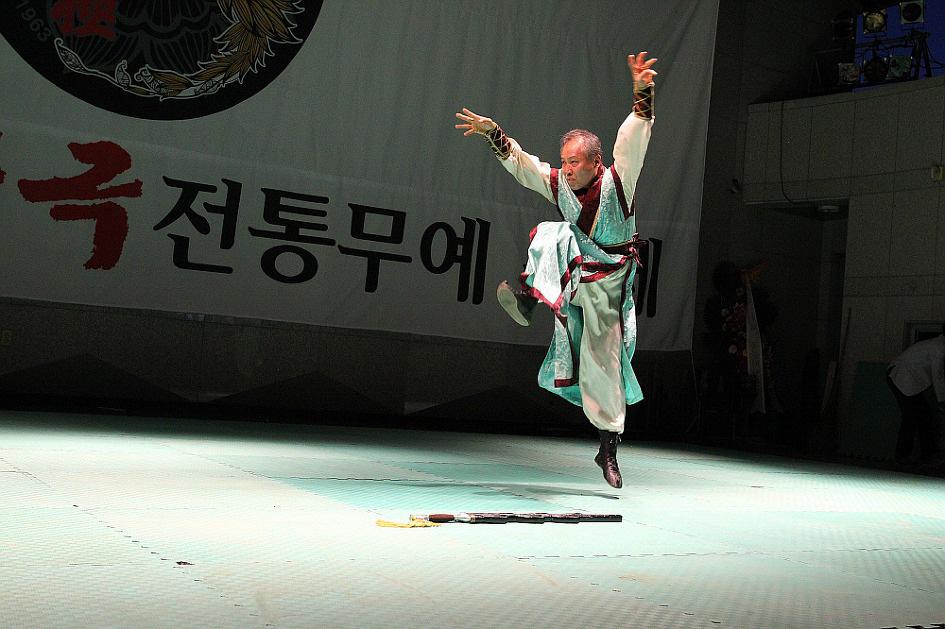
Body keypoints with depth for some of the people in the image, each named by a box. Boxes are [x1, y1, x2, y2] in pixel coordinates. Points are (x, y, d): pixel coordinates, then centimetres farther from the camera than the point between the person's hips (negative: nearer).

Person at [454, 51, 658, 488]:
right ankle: (530, 298, -36)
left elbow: (633, 137, -24)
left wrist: (641, 93, -35)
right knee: (551, 234, -25)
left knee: (603, 364, -1)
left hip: (607, 287, -3)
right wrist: (493, 133, -2)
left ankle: (609, 445, 9)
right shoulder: (558, 183, -3)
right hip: (570, 275, 3)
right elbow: (519, 161, 7)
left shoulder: (617, 180, -13)